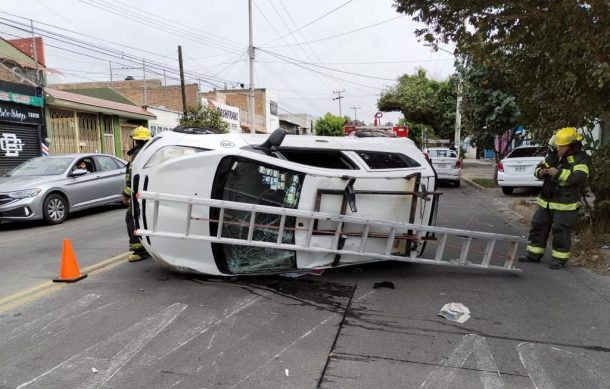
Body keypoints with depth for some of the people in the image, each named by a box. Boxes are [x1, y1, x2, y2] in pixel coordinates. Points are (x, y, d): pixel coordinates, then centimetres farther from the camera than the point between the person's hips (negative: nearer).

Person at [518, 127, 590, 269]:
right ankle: (534, 254, 20)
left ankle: (560, 258, 13)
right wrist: (540, 172, -8)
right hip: (546, 200, 7)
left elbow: (580, 177, -23)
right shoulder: (553, 155, 10)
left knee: (561, 230, -1)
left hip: (565, 204, -7)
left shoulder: (580, 158, -10)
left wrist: (558, 173, -27)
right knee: (538, 225, 9)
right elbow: (539, 167, 15)